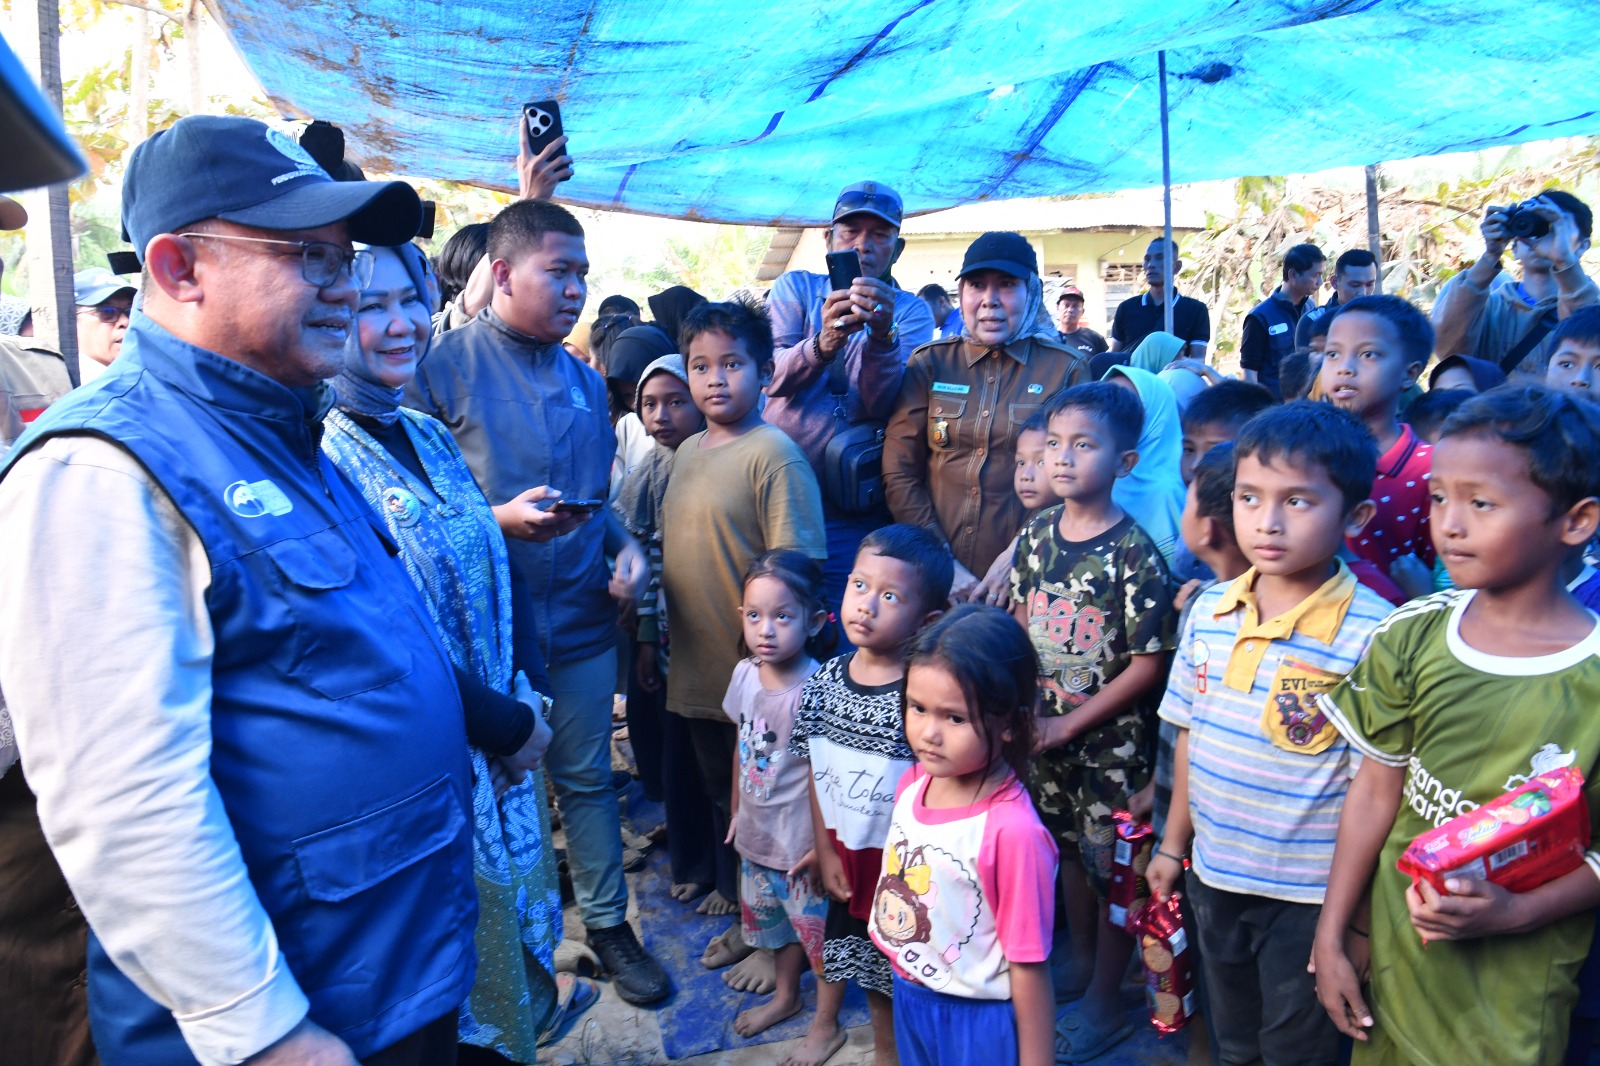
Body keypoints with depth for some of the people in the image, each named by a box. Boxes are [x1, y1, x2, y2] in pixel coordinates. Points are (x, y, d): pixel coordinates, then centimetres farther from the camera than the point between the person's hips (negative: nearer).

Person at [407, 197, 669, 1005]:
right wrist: (501, 518, -24)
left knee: (587, 777, 15)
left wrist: (627, 546, -1)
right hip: (487, 625, -4)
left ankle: (608, 923, 33)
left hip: (581, 617, 5)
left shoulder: (584, 379, 11)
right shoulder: (444, 367, -8)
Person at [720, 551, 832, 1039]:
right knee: (773, 921, 26)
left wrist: (821, 846, -17)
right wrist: (736, 811, 14)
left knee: (819, 929, 9)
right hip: (757, 834, 7)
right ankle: (786, 997, 49)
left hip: (801, 840, -7)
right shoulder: (745, 673, -6)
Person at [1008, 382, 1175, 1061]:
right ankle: (1081, 963, 42)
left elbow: (1148, 666, -17)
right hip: (1045, 730, 5)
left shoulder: (1134, 554, -18)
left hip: (1110, 739, -5)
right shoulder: (1037, 535, -2)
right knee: (1068, 850, 20)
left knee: (1109, 863, 9)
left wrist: (1071, 724, -15)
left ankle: (1106, 1000, 28)